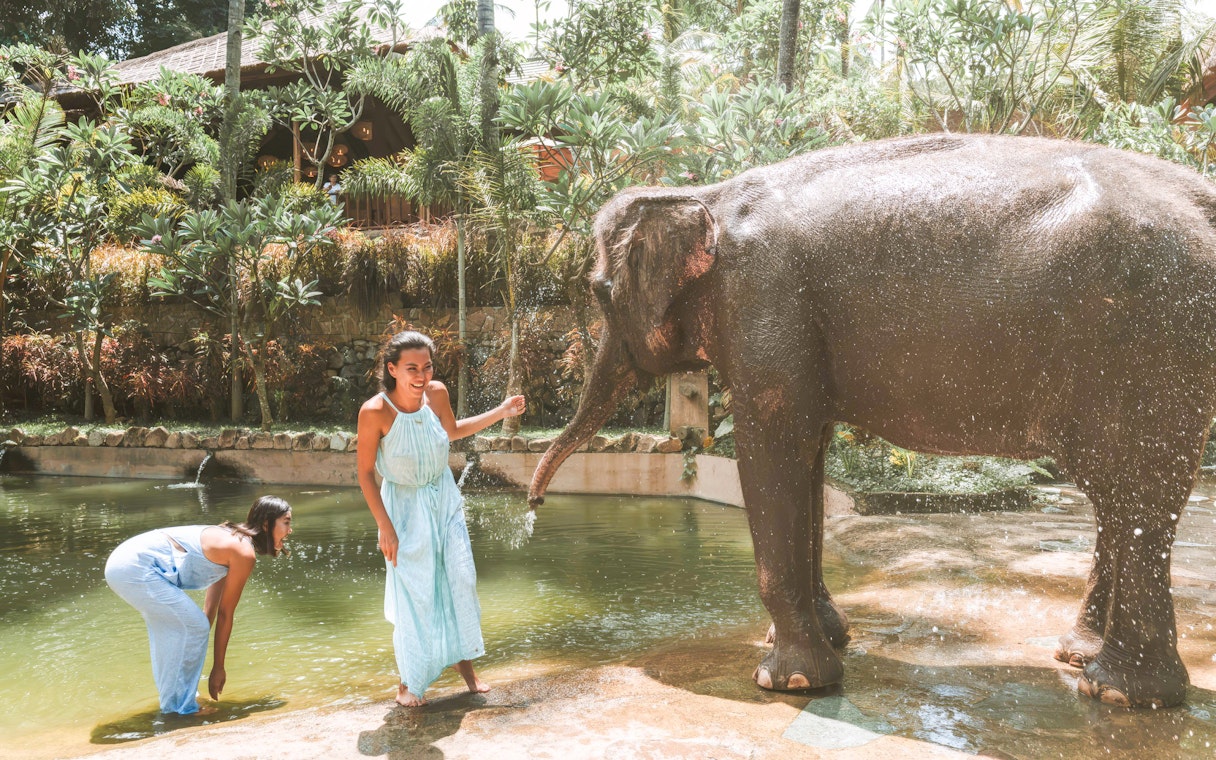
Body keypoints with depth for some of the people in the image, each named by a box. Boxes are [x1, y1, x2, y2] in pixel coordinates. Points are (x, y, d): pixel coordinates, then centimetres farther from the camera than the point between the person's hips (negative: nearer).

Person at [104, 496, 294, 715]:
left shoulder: (231, 542, 17)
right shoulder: (244, 553, -12)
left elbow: (210, 608, 22)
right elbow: (225, 615, -6)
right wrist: (218, 667, 4)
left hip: (122, 562, 10)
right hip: (136, 568, -10)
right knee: (194, 627, -5)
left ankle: (176, 698, 39)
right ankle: (179, 707, 9)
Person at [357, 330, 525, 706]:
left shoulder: (437, 393, -12)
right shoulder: (375, 412, -25)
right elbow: (365, 474, -15)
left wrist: (500, 412, 6)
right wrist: (386, 528, -15)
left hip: (444, 499, 4)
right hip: (405, 508, -4)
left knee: (461, 580, 7)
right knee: (414, 594, 2)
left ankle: (464, 663, 30)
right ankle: (410, 681, 25)